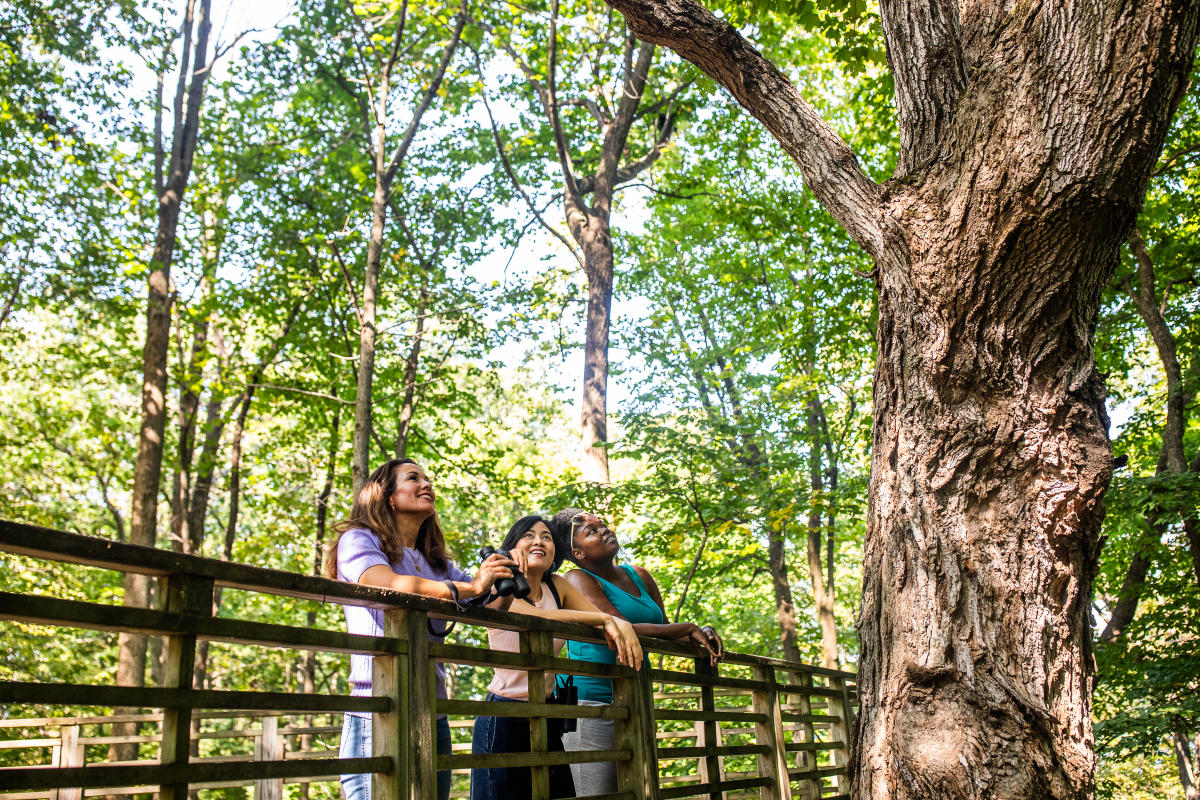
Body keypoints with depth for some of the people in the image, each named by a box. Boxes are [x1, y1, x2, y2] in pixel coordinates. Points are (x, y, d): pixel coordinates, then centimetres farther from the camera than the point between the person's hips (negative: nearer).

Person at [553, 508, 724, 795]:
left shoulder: (639, 576, 16)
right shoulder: (578, 579, -5)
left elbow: (666, 633, 20)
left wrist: (700, 635, -2)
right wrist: (689, 628, -9)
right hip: (591, 703, -7)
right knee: (599, 793, -10)